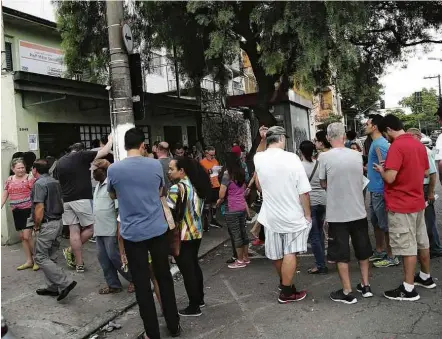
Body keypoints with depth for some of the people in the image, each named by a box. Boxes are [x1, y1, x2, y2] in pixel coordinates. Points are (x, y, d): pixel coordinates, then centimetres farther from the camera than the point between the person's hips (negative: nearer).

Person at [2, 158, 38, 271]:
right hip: (16, 212, 6)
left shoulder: (29, 179, -7)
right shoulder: (9, 180, 9)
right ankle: (29, 261, 21)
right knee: (22, 237, 11)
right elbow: (4, 196, 14)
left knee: (27, 236, -10)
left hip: (28, 210, -6)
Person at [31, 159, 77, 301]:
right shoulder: (55, 182, 12)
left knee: (41, 257, -3)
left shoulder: (39, 184, -15)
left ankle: (65, 283, -9)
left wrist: (36, 226, -9)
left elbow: (39, 208, -21)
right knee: (50, 257, 15)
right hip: (58, 222, 9)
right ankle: (53, 287, 20)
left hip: (47, 225, -9)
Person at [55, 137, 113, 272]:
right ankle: (70, 251, 8)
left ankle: (79, 264, 10)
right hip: (81, 199, -7)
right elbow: (104, 152, -2)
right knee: (91, 228, 7)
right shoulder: (82, 155, -2)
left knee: (74, 231, 6)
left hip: (66, 200, 7)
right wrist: (110, 139, 15)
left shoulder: (59, 162, 16)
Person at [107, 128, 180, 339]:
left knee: (142, 284, 8)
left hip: (132, 233, -1)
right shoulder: (156, 165, -5)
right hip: (158, 230, 2)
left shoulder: (114, 169, -8)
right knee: (164, 277, 15)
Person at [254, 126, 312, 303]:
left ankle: (284, 282, 42)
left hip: (271, 214, 4)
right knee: (290, 253, 8)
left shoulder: (258, 159, -6)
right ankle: (287, 292, 18)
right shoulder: (291, 158, -17)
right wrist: (307, 215, -4)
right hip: (293, 215, -4)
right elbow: (303, 191, -16)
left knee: (277, 254, 20)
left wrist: (262, 139, 15)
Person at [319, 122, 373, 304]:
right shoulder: (357, 155, 0)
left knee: (341, 253, 5)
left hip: (338, 213, -4)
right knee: (362, 249, 18)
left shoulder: (324, 157, -12)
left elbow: (324, 185, -2)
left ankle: (347, 292, 11)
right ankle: (365, 285, 28)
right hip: (358, 211, 4)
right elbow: (360, 180, 11)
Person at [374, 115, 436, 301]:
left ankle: (408, 289, 6)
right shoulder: (419, 144, 8)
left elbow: (390, 178, -25)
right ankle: (426, 277, 35)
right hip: (417, 201, 9)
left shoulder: (396, 146, -20)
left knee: (407, 247, -2)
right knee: (422, 242, 19)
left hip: (401, 205, -9)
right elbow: (426, 172, 17)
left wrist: (381, 170, -6)